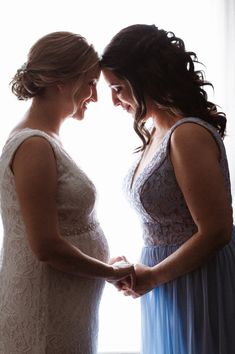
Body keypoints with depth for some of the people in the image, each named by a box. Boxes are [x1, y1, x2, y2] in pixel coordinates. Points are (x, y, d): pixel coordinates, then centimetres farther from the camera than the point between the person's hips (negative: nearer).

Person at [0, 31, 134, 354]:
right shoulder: (34, 146, -20)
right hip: (47, 317, -9)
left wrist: (107, 267, 9)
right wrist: (112, 272, -11)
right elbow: (47, 247, -22)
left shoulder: (45, 140, 9)